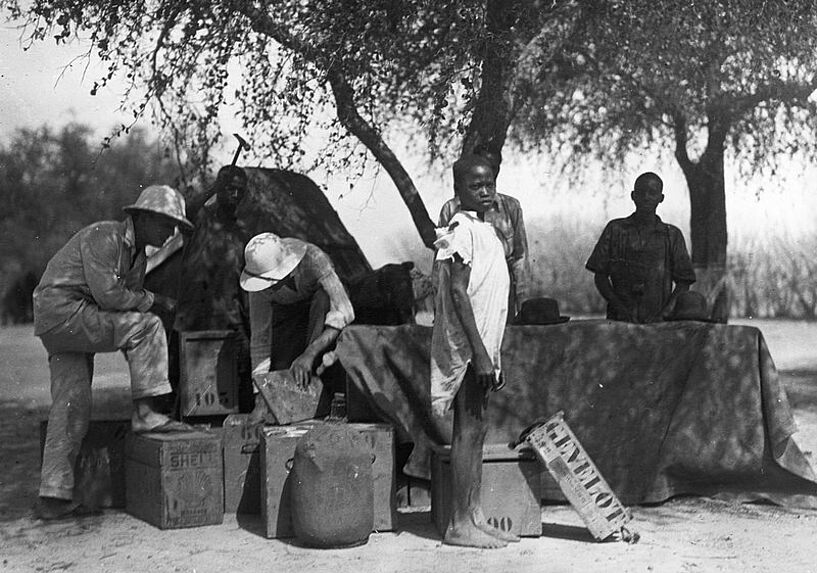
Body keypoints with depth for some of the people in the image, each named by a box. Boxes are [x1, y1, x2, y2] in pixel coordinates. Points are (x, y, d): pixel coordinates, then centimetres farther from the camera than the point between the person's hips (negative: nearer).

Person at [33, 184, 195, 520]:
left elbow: (129, 302, 17)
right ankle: (145, 413, -13)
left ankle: (53, 497, 5)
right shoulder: (103, 236, -14)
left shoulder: (137, 256, 16)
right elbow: (108, 295, -23)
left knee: (72, 410, 4)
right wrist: (151, 301, -10)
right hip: (63, 313, -10)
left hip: (75, 328, 10)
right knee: (145, 326, -17)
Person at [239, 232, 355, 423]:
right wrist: (260, 399, -31)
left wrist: (309, 354, -51)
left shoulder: (314, 259, -40)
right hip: (285, 312, 2)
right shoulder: (260, 286, -29)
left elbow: (345, 312, -43)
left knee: (323, 299, -36)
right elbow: (259, 338, -26)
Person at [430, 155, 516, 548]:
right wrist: (479, 353, -21)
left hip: (482, 345, 9)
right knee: (468, 430, -7)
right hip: (466, 345, -9)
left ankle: (474, 518, 15)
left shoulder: (486, 228, 17)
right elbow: (458, 293, -18)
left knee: (476, 430, 10)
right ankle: (460, 525, -2)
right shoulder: (460, 228, -11)